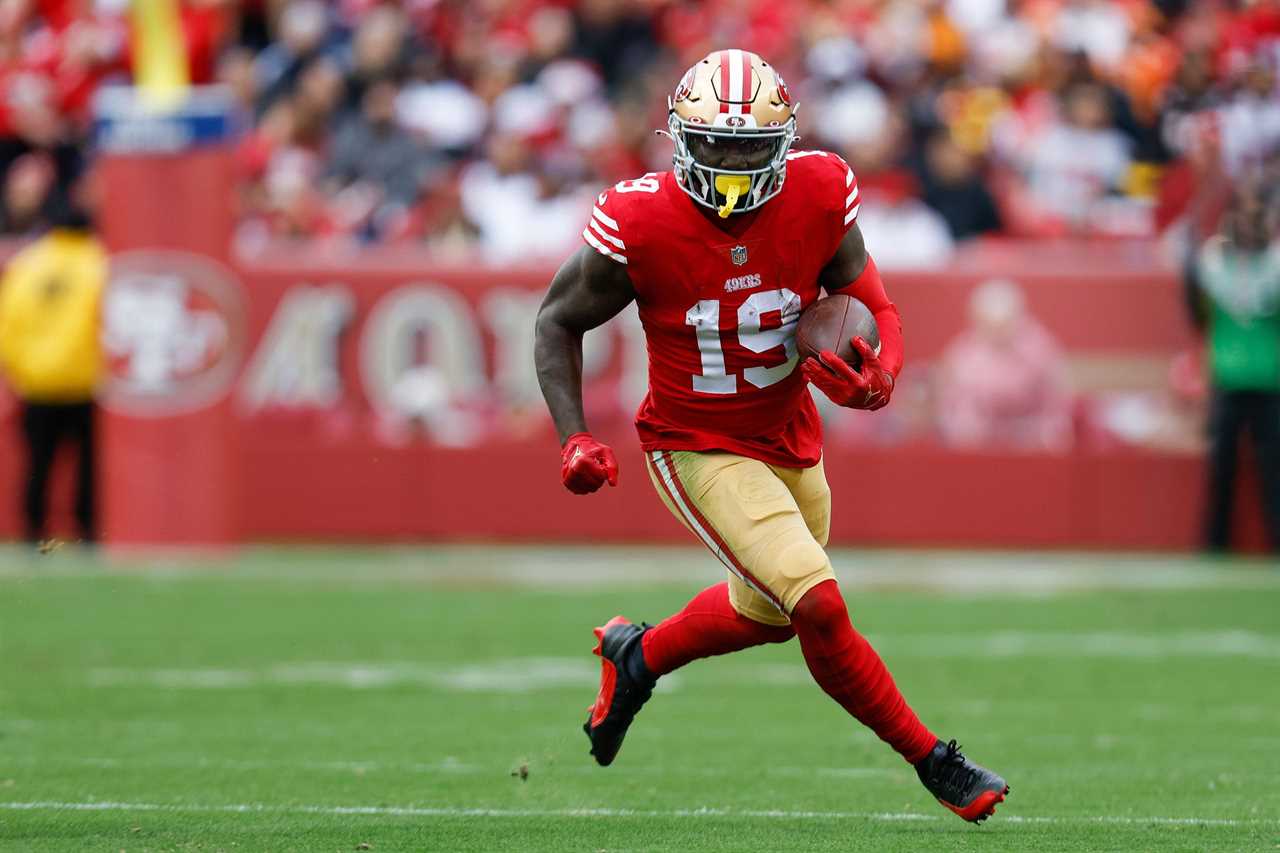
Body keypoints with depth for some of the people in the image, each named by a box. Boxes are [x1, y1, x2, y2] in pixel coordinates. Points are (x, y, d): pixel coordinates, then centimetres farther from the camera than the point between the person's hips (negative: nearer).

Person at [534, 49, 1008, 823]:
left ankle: (636, 655, 52)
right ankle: (933, 760, -2)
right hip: (698, 449, -5)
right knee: (819, 606, -20)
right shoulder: (639, 226, -23)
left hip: (791, 440, 5)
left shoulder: (819, 200, -15)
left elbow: (870, 305, 0)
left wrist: (879, 378, -21)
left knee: (767, 612, 25)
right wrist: (576, 440, -16)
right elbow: (559, 323, -7)